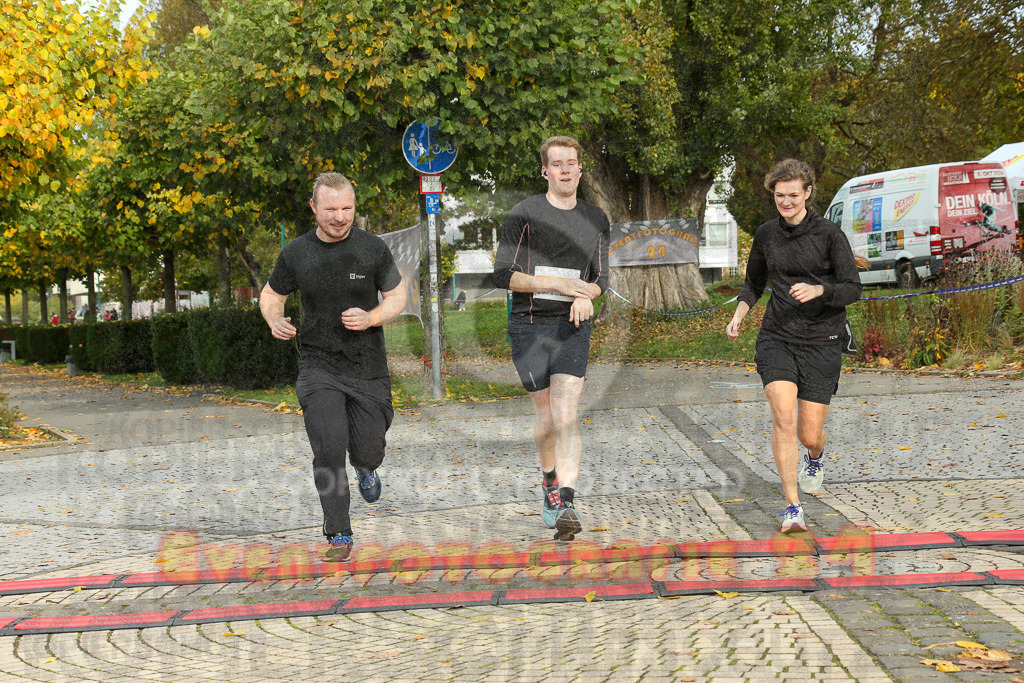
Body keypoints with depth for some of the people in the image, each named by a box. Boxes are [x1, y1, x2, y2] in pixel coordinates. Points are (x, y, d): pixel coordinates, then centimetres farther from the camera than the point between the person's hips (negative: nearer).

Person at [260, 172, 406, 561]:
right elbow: (271, 295, 13)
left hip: (368, 368, 1)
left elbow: (397, 297, 4)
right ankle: (339, 536, -3)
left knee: (368, 454, 5)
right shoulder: (296, 253, -1)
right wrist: (275, 321, -10)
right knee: (329, 449, -17)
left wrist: (371, 318, -16)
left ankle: (364, 469, 46)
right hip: (319, 365, -1)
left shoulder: (373, 248, -3)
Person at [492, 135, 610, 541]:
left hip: (572, 328, 1)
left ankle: (565, 504, -20)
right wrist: (559, 283, -17)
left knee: (566, 415, -14)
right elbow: (503, 274, -7)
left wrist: (586, 296, -8)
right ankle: (550, 480, 35)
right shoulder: (525, 214, -3)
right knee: (546, 416, 6)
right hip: (528, 326, -1)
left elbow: (600, 278, 17)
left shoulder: (596, 221, 9)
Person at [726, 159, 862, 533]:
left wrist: (817, 290, -23)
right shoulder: (765, 235, 7)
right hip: (776, 338, 2)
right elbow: (754, 283, 22)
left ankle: (815, 456, 42)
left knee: (809, 435, 2)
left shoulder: (829, 235, -5)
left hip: (821, 341, -2)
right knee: (783, 417, -19)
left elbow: (853, 288, -5)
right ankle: (792, 506, -15)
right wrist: (738, 315, 5)